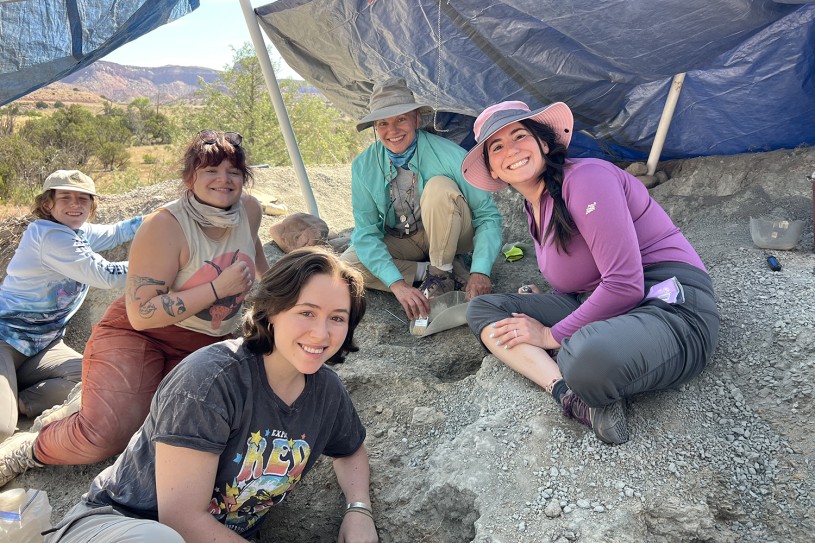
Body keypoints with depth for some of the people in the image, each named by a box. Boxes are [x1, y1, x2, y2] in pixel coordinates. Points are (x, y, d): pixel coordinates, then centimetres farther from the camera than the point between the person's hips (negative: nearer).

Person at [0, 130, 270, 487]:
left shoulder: (250, 210, -4)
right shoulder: (165, 226, -21)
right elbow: (142, 314, -24)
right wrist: (218, 288, -27)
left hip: (209, 345, 5)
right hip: (139, 336, -4)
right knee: (107, 435, -26)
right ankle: (29, 450, 6)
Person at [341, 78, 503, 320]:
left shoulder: (449, 154, -23)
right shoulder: (363, 166, -15)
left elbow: (487, 215, -21)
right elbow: (366, 233, -17)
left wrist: (480, 271, -37)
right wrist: (396, 284, -32)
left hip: (448, 234, -2)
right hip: (399, 243, 3)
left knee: (439, 186, -33)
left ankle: (441, 273, -17)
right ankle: (427, 271, -14)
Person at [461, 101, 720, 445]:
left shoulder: (584, 178, -15)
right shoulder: (534, 206, 13)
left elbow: (624, 284, -21)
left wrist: (551, 334, -13)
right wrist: (542, 306, 5)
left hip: (672, 307, -9)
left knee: (590, 357, -44)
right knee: (482, 308, 0)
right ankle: (571, 395, -19)